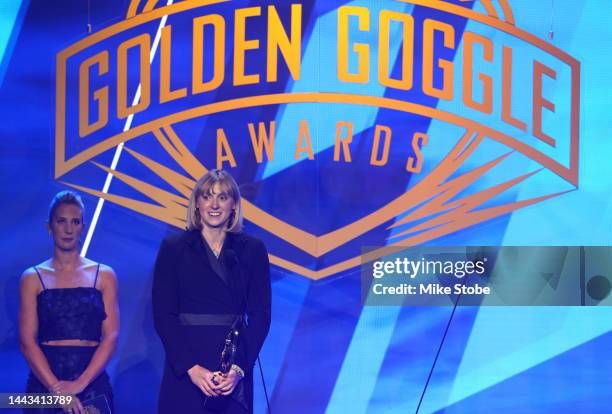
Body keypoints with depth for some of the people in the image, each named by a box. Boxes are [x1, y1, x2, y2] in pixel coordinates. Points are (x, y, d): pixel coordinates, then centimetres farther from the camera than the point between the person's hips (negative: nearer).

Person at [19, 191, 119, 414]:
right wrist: (57, 389, -16)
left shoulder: (104, 276, 6)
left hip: (93, 383, 1)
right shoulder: (33, 278, 4)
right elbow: (27, 342, -3)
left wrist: (80, 384, -15)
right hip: (44, 383, 0)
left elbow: (110, 337, -2)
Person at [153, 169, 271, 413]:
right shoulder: (174, 248, 2)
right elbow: (163, 315, -3)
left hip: (235, 373, 1)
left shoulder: (252, 250, 6)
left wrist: (239, 368, -10)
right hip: (183, 371, -1)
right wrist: (191, 368, -13)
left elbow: (260, 315, 3)